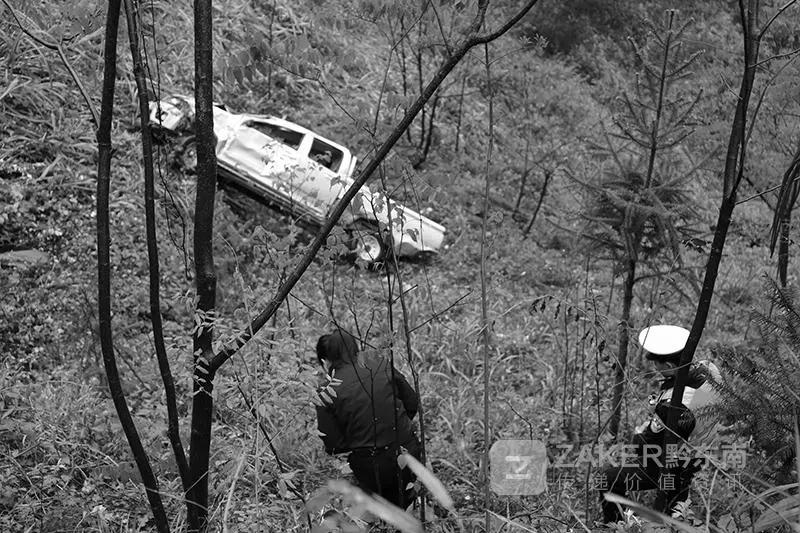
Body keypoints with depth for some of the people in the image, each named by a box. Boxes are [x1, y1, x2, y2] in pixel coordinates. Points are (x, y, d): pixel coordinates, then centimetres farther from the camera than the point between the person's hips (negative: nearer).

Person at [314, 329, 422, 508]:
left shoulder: (327, 395, -8)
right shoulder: (381, 366, 0)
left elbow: (334, 445, -4)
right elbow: (413, 403, 7)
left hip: (372, 470, -1)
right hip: (409, 455, 2)